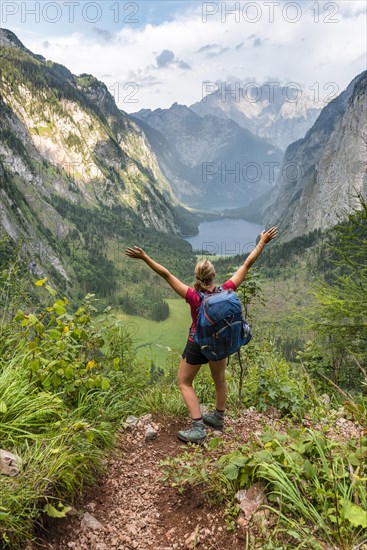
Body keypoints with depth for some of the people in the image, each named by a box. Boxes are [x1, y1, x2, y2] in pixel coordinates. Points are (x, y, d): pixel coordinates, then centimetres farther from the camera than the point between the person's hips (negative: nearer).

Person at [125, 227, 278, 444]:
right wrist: (263, 242, -4)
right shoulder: (226, 290, -19)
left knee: (184, 382, 15)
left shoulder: (194, 296, -26)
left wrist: (145, 258, -26)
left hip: (198, 345, -4)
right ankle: (219, 418, 46)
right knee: (220, 380, 25)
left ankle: (198, 429, 12)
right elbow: (247, 264, -12)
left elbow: (167, 275, -28)